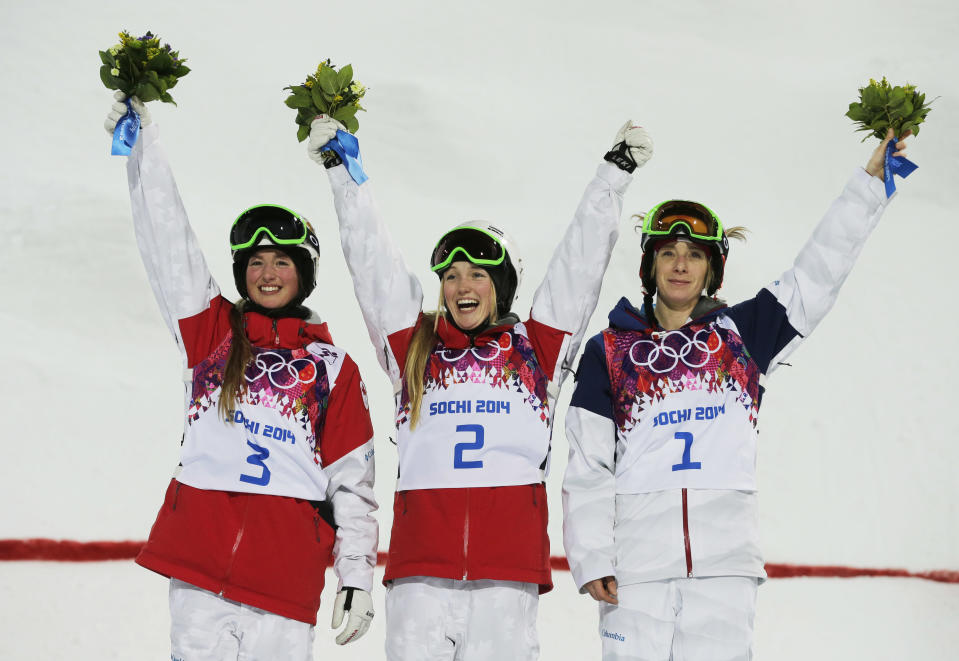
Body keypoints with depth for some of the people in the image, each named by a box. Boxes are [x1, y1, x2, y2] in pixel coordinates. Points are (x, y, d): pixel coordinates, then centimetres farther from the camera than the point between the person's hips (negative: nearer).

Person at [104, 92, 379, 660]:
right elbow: (168, 243, 7)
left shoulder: (333, 367, 9)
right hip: (198, 562, 1)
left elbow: (353, 478, 7)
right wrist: (141, 138, 4)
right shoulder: (212, 330, 12)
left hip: (286, 571, -1)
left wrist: (358, 574, 1)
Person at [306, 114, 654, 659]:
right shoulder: (414, 347, 17)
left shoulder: (536, 349, 15)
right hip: (421, 564, 1)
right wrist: (343, 172, 16)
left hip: (509, 565, -1)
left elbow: (581, 263, 16)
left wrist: (616, 172, 16)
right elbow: (373, 262, 17)